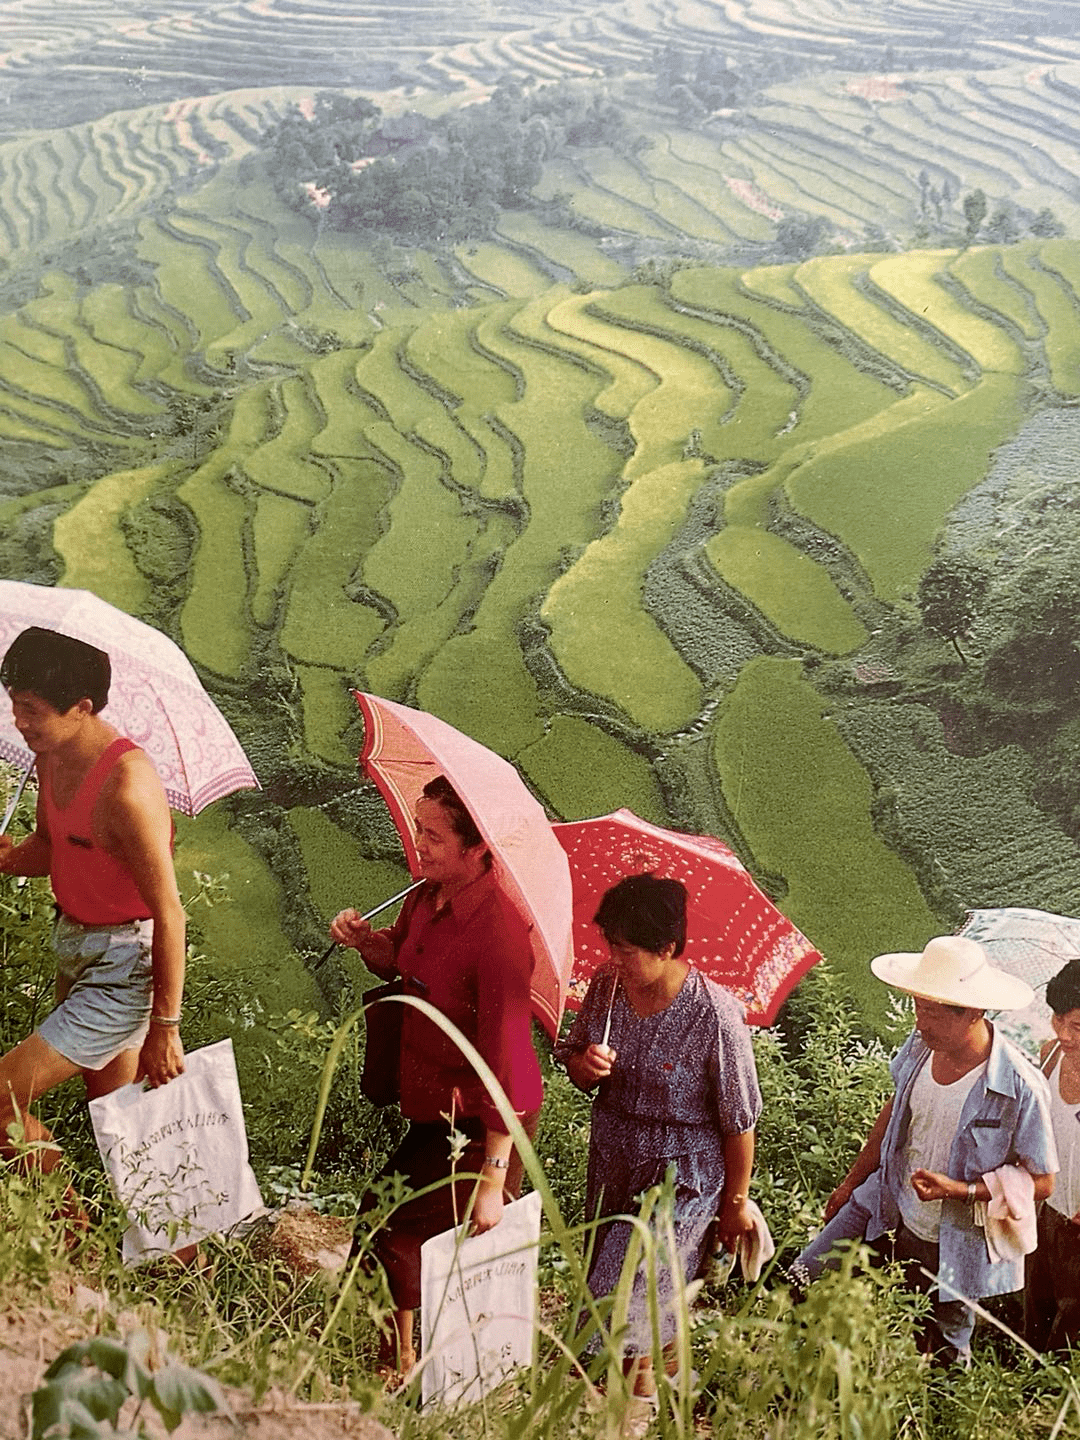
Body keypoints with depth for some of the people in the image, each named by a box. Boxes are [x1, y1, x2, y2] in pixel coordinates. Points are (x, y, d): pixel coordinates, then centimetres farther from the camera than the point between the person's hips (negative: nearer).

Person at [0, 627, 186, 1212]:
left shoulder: (126, 785, -28)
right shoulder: (52, 756, -1)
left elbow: (169, 912, -24)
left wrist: (164, 1027, -18)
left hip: (124, 967, -8)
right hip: (75, 949, 9)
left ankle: (76, 1233, 12)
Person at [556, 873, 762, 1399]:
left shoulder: (714, 1015, -24)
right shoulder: (606, 985, -8)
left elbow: (739, 1121, -13)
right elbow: (573, 1061, 7)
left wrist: (736, 1200, -4)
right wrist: (584, 1065, -17)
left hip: (681, 1178, -6)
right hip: (612, 1168, 6)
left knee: (627, 1307, -2)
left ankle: (642, 1389, 27)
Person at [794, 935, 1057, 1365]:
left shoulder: (1020, 1088, -26)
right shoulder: (920, 1045, -10)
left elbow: (1041, 1182, -16)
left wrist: (958, 1189, -27)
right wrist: (852, 1181, 18)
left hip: (953, 1247, -5)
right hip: (889, 1216, 5)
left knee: (940, 1360, 11)